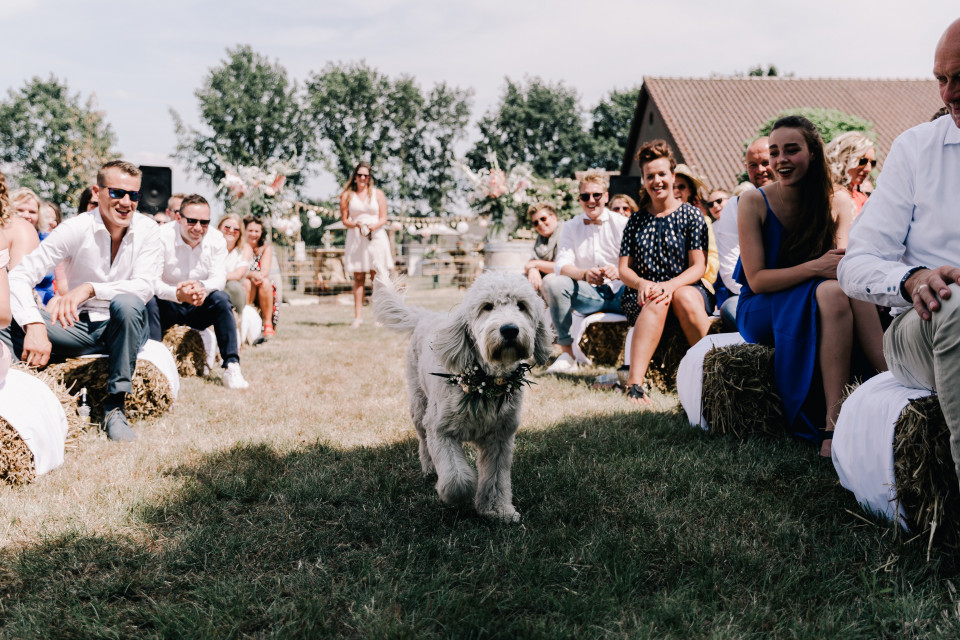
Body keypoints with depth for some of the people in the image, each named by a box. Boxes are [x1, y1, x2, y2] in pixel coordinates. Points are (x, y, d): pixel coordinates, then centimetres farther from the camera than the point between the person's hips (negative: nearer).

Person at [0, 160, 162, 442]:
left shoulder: (146, 229, -7)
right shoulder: (75, 228, -9)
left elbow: (145, 287, -18)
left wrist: (90, 288, -34)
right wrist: (34, 326, -34)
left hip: (124, 327, 0)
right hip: (80, 327, 0)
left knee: (126, 303, -35)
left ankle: (115, 408, -27)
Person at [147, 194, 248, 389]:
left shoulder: (216, 240, -6)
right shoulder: (162, 237, -17)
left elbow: (219, 278, -17)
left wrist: (201, 286, -43)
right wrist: (178, 294, -47)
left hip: (199, 308, 2)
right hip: (167, 307, -2)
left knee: (221, 298, -26)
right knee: (150, 302, -33)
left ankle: (232, 368, -29)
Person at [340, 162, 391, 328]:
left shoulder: (377, 194, 10)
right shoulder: (347, 195, 10)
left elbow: (383, 218, 7)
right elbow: (344, 220, 8)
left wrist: (373, 226, -13)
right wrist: (356, 224, -13)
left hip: (376, 237, 0)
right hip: (355, 238, 0)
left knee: (376, 277, -5)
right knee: (358, 277, -2)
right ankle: (357, 316, 0)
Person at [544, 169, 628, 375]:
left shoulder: (621, 224, 1)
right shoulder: (571, 226, 8)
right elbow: (561, 265, -6)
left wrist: (619, 271, -34)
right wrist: (585, 274, -29)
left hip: (620, 292, -2)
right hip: (589, 294, 2)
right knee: (554, 285, -26)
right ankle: (567, 355, -21)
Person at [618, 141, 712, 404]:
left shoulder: (691, 214, 5)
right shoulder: (637, 220, 13)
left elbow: (699, 266, -3)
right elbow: (624, 268, 8)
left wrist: (671, 286, -22)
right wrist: (641, 283, -16)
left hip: (686, 287, -1)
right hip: (643, 296, 1)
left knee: (684, 297, -37)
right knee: (656, 302, -35)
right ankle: (635, 382, -47)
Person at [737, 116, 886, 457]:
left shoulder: (834, 205, 3)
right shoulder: (754, 202, -8)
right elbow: (756, 279, -13)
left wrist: (846, 267, -31)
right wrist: (814, 267, -29)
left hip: (815, 304, 3)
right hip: (761, 311, -3)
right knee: (832, 292, -34)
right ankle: (833, 424, -42)